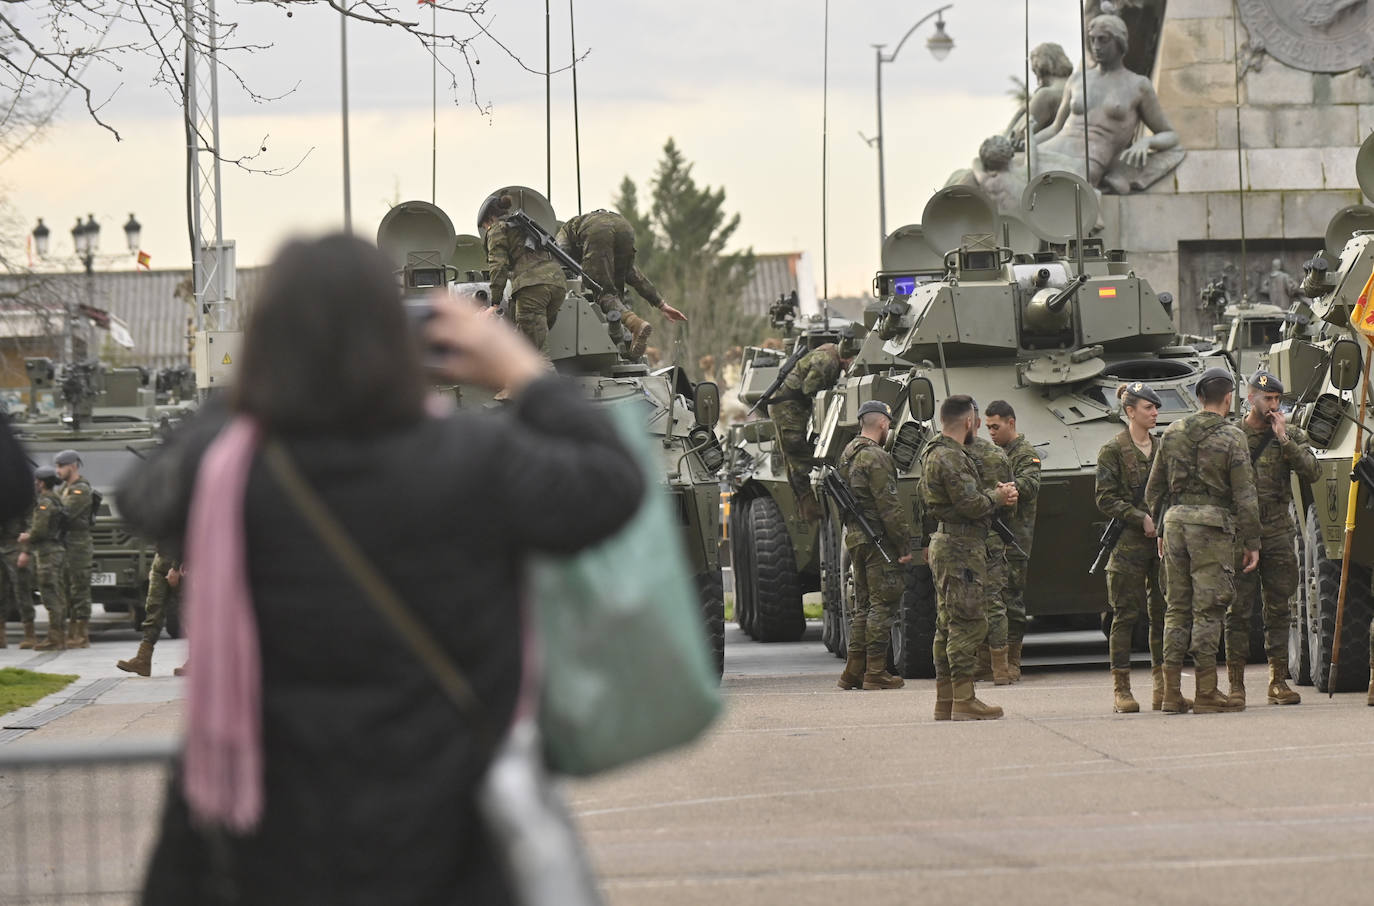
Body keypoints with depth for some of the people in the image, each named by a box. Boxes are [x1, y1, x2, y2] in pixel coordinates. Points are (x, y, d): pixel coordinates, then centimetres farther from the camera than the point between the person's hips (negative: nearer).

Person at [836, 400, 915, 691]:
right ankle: (876, 672, -5)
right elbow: (889, 506, -19)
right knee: (882, 604, -5)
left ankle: (854, 671, 14)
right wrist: (905, 545, -16)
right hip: (878, 541, -9)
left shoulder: (847, 456, 15)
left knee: (863, 606, 14)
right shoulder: (875, 458, -15)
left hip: (854, 537, 9)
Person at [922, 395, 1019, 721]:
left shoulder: (937, 454, 17)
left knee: (949, 623, 13)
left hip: (946, 546, 11)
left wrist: (995, 495, 8)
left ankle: (945, 700, 16)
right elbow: (971, 505, -21)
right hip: (960, 549, -11)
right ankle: (964, 701, -11)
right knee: (968, 623, -10)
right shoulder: (951, 457, -16)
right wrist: (998, 498, -4)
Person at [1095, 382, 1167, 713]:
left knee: (1163, 612, 4)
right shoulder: (1113, 451, -4)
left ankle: (1161, 685, 9)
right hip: (1128, 545, -5)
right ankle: (1121, 689, 1)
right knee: (1126, 614, -3)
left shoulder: (1161, 449, 13)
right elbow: (1106, 499, -8)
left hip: (1162, 540, 5)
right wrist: (1141, 519, -16)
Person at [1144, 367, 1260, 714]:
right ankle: (1206, 693, -3)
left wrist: (1159, 528, 23)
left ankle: (1172, 692, 9)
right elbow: (1245, 496, -7)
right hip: (1212, 525, -5)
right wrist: (1252, 542, -2)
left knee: (1176, 607, 10)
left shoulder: (1172, 433, 9)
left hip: (1175, 519, 5)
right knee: (1207, 608, -3)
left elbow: (1154, 488, 14)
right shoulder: (1232, 438, -5)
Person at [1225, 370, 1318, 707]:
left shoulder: (1291, 435, 7)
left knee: (1278, 609, 4)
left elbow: (1312, 473, -8)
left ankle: (1278, 680, 9)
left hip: (1278, 532, 1)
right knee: (1238, 610, -2)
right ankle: (1236, 682, 2)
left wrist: (1284, 439, -13)